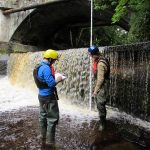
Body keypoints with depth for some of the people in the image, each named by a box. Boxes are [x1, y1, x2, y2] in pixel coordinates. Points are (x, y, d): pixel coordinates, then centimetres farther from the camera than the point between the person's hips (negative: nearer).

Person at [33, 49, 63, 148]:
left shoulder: (39, 67, 8)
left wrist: (54, 78, 9)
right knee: (53, 118, -1)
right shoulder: (46, 68, -23)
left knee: (43, 117, 17)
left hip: (41, 95, 10)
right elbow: (51, 83, -26)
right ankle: (50, 142, 6)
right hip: (48, 97, -10)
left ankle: (44, 139, 29)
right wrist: (58, 79, -8)